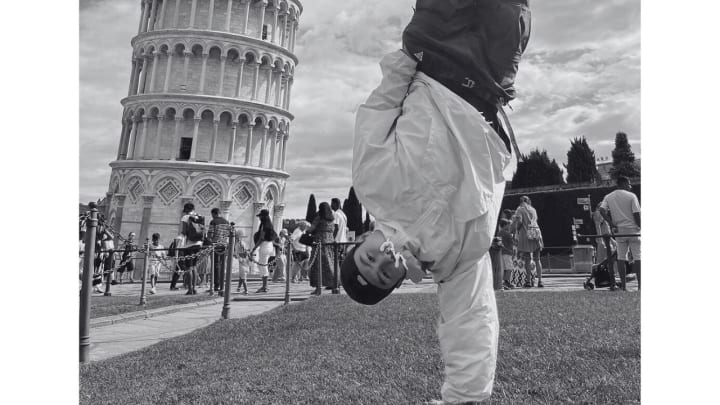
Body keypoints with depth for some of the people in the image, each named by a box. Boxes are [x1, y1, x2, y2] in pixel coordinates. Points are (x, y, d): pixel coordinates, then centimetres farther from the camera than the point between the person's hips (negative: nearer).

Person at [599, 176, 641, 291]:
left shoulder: (608, 197, 6)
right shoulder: (631, 196, -5)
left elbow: (602, 210, -7)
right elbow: (636, 214, -9)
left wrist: (612, 223, -3)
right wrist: (640, 227, 0)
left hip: (619, 231, 4)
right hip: (633, 229, -3)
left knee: (621, 258, 6)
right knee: (637, 257, 2)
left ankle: (623, 285, 5)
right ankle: (640, 284, 2)